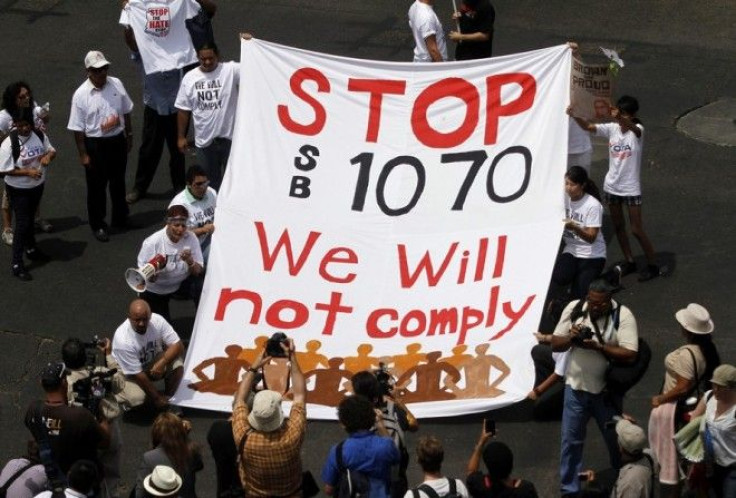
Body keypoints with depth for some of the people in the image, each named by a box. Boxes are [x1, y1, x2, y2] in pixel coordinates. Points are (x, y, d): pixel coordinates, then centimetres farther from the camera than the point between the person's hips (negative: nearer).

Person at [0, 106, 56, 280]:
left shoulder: (40, 135, -9)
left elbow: (51, 150, 5)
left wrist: (48, 156, -19)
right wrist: (28, 172, -29)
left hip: (37, 186, 6)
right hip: (18, 190, -6)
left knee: (30, 218, 25)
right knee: (22, 223, -4)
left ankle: (31, 249, 45)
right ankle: (16, 264, 4)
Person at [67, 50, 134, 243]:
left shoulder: (116, 84, -5)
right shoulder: (81, 95, -18)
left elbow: (125, 111, 9)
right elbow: (78, 128, -12)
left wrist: (128, 135, 14)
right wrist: (83, 154, -11)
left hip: (117, 140, 4)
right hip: (95, 144, -4)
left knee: (118, 181, 20)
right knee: (97, 186, 8)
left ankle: (120, 218, 38)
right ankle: (98, 225, 23)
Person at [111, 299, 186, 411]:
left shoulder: (157, 320, -23)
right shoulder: (123, 340, -34)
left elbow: (178, 346, -19)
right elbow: (137, 374, -27)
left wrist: (162, 363, -37)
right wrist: (156, 398, -22)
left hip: (152, 363, 4)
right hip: (126, 372, -4)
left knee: (177, 365, -25)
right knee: (136, 398, -31)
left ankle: (168, 400, -2)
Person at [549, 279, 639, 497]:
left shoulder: (622, 315, -15)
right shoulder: (574, 309, -4)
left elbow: (629, 355, -21)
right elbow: (555, 344, 1)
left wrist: (599, 346, -28)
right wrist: (570, 337, -20)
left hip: (607, 391, -2)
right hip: (576, 388, 2)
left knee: (616, 440, 15)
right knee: (570, 441, 8)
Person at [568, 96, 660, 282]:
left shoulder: (637, 130, -16)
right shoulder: (612, 128, -3)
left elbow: (632, 128, -41)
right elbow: (588, 127, -14)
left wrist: (620, 117, -62)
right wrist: (574, 116, -35)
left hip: (631, 188, -5)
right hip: (612, 185, 5)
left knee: (637, 230, -1)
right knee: (618, 226, 16)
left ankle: (652, 265, 13)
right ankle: (629, 261, 31)